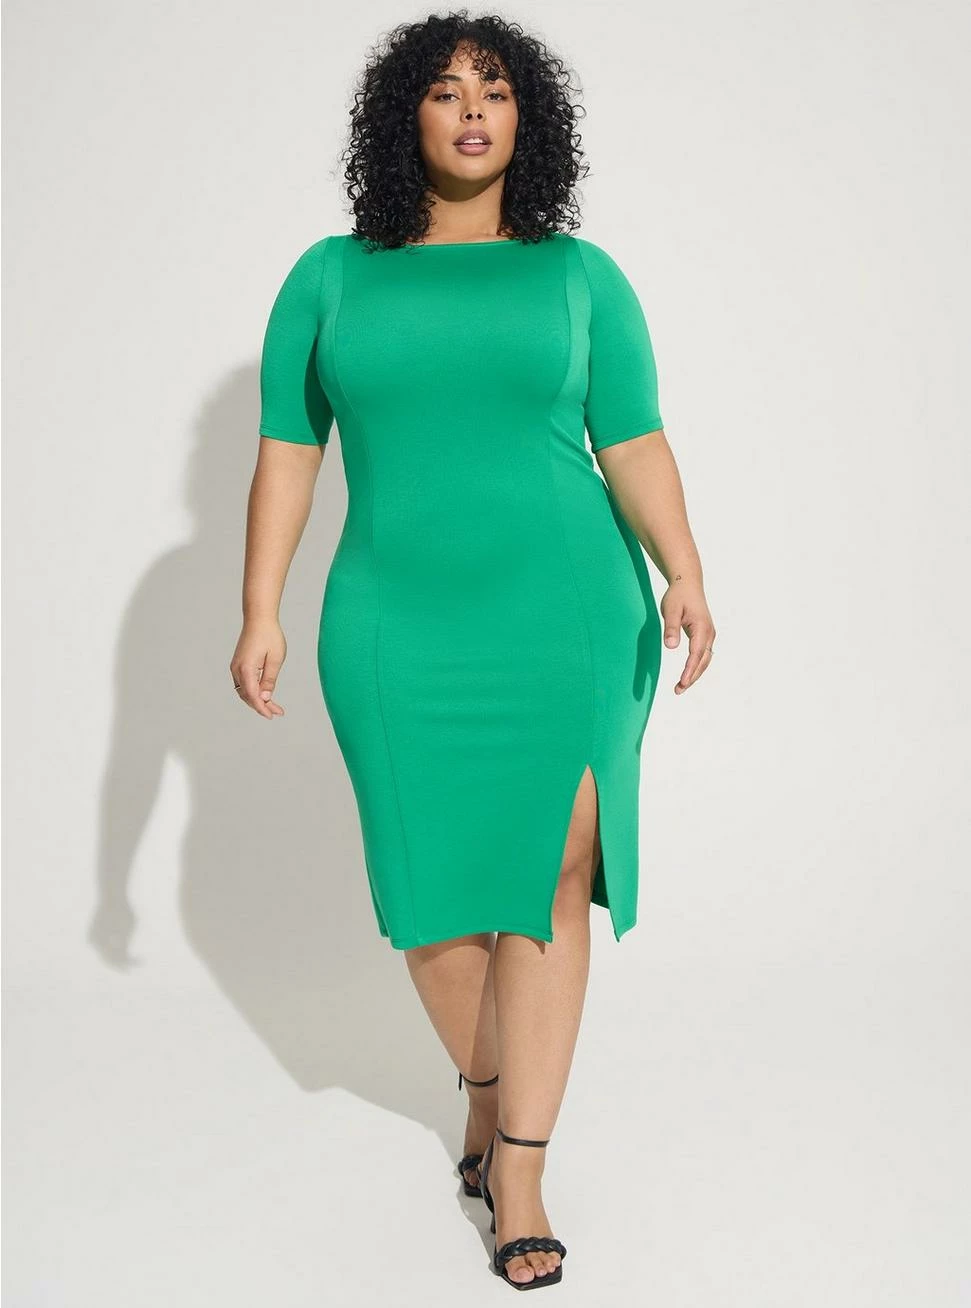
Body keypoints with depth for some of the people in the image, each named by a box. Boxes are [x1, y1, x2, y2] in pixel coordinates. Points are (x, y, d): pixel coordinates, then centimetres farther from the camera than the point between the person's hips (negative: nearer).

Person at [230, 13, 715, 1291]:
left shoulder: (580, 276, 6)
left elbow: (636, 448, 2)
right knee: (433, 885, 5)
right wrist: (259, 611, -1)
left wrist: (685, 577, -13)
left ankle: (519, 1177, 5)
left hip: (567, 620, -1)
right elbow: (286, 453, 7)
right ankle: (485, 1087, 33)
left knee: (550, 876, -5)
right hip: (398, 629, 1)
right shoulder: (331, 276, 8)